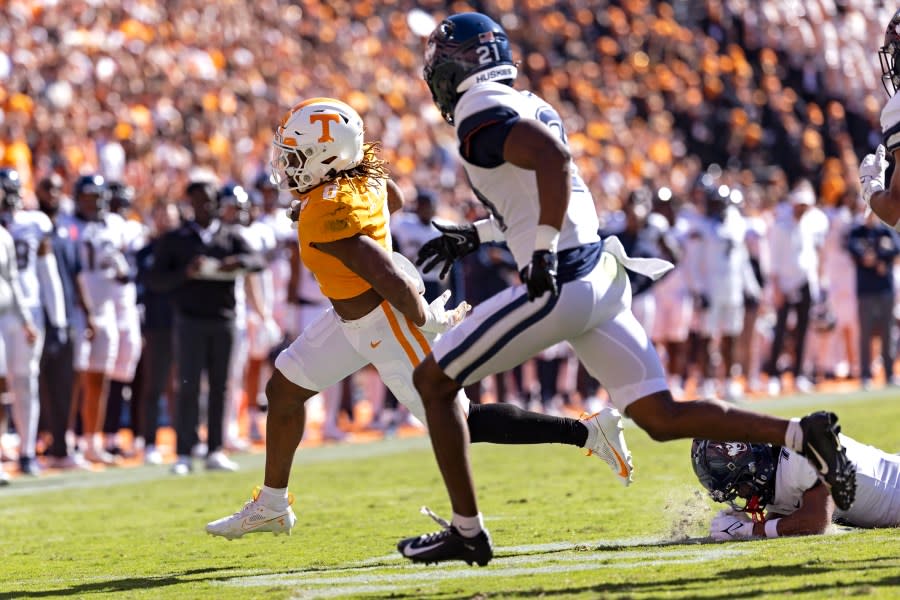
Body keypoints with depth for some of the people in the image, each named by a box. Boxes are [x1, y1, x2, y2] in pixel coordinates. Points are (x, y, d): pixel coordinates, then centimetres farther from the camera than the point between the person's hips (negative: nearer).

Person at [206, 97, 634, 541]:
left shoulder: (326, 217, -31)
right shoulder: (363, 172, -6)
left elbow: (391, 280, -33)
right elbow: (394, 200, 19)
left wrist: (426, 321, -17)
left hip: (387, 324, -10)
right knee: (284, 388, 16)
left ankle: (588, 432, 4)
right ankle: (271, 506, 30)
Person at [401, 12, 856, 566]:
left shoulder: (480, 115, -9)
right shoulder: (531, 107, 19)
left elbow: (553, 159, -26)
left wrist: (543, 251, -23)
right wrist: (474, 236, 34)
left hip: (560, 286, -9)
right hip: (602, 276, 9)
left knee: (433, 380, 6)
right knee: (663, 418, 7)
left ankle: (466, 531, 8)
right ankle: (802, 435, -7)